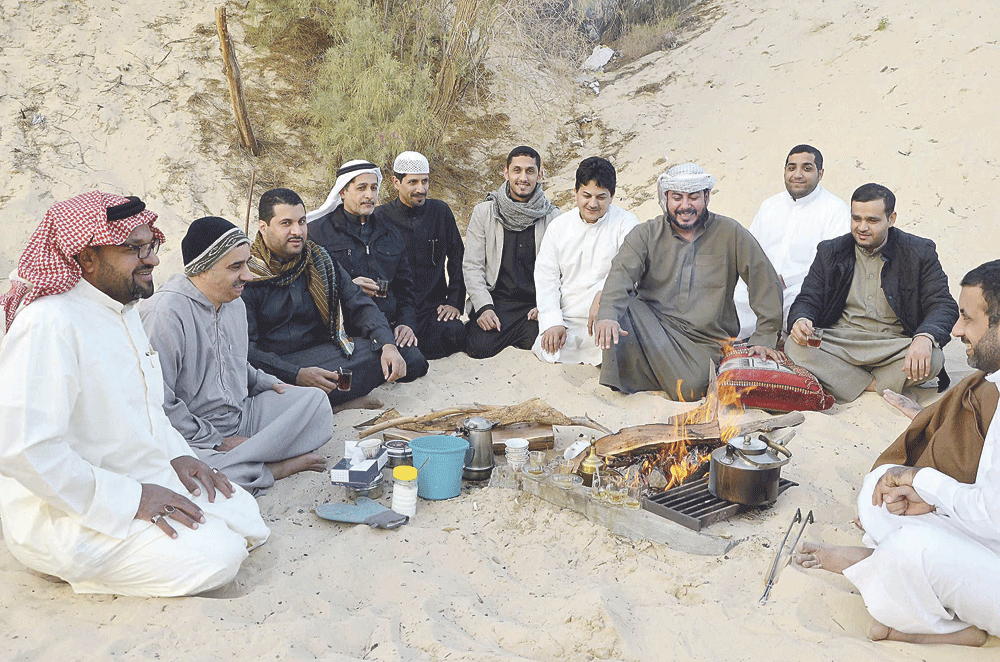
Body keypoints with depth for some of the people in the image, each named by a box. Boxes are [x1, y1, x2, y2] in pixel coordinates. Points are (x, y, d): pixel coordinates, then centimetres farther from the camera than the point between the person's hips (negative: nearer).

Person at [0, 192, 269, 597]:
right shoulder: (49, 324, -23)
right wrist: (128, 499, -25)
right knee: (218, 557, -20)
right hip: (67, 511, -9)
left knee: (248, 522, 1)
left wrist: (175, 454, 5)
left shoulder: (123, 311, 11)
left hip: (145, 480, 9)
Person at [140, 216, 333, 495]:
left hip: (241, 417, 8)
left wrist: (267, 383, 8)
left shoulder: (234, 303, 11)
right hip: (192, 438, -8)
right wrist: (217, 442, -17)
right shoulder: (166, 312, -19)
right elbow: (158, 401, -22)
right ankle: (278, 468, -18)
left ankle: (237, 461, -19)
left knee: (316, 401, -5)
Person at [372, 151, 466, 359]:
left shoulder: (441, 212, 11)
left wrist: (455, 302, 3)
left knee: (455, 332, -29)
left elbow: (457, 258, 15)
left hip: (434, 306, 3)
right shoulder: (380, 217, 4)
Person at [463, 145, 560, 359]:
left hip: (536, 304, 1)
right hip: (495, 299, -1)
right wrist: (484, 307, -13)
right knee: (480, 347, -25)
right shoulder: (483, 212, 4)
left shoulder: (553, 217, 5)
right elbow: (472, 266, 1)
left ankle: (505, 333, 4)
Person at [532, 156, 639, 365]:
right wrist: (552, 322, -7)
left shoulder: (625, 223, 1)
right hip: (567, 322, 3)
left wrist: (602, 294, -35)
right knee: (548, 354, -25)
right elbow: (545, 277, 8)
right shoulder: (558, 226, 12)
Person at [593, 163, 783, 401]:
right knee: (621, 305, -28)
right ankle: (622, 380, -14)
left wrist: (764, 338, -2)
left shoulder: (730, 233, 3)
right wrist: (607, 316, -34)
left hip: (706, 341, -1)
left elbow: (766, 283, 4)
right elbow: (621, 274, -14)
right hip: (651, 326, 1)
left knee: (689, 388, -30)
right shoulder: (646, 234, 3)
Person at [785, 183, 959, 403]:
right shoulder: (830, 252, 10)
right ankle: (878, 386, -19)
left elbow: (943, 305, -4)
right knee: (795, 347, -28)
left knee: (933, 358, -33)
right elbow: (807, 300, 7)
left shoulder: (919, 252, 3)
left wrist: (924, 338, -28)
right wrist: (800, 320, -20)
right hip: (840, 343, 2)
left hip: (894, 348, -1)